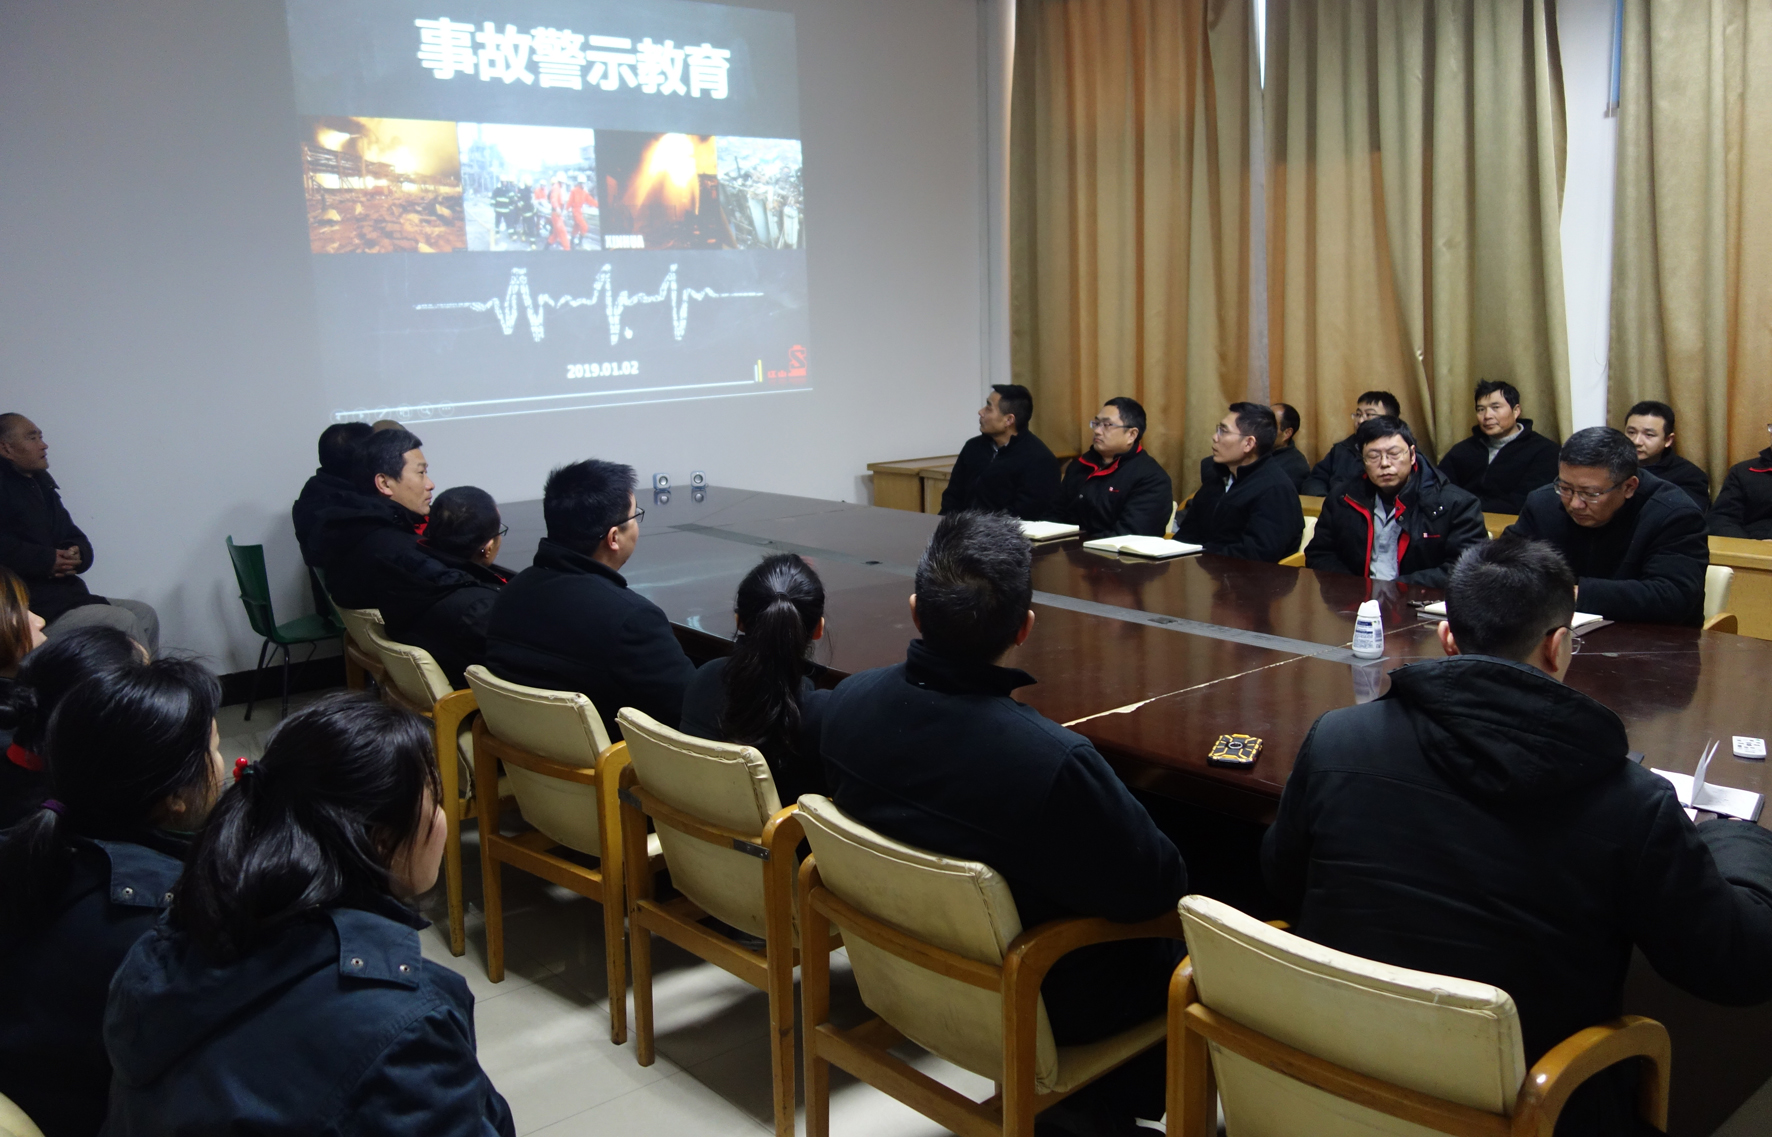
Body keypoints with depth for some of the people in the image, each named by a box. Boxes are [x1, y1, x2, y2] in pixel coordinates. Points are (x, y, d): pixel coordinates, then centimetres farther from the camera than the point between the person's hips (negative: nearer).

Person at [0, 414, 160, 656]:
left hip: (65, 595, 9)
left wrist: (77, 554, -4)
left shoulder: (40, 484, 19)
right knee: (123, 622, -18)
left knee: (145, 614, 5)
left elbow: (75, 537, 19)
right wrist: (46, 560, -20)